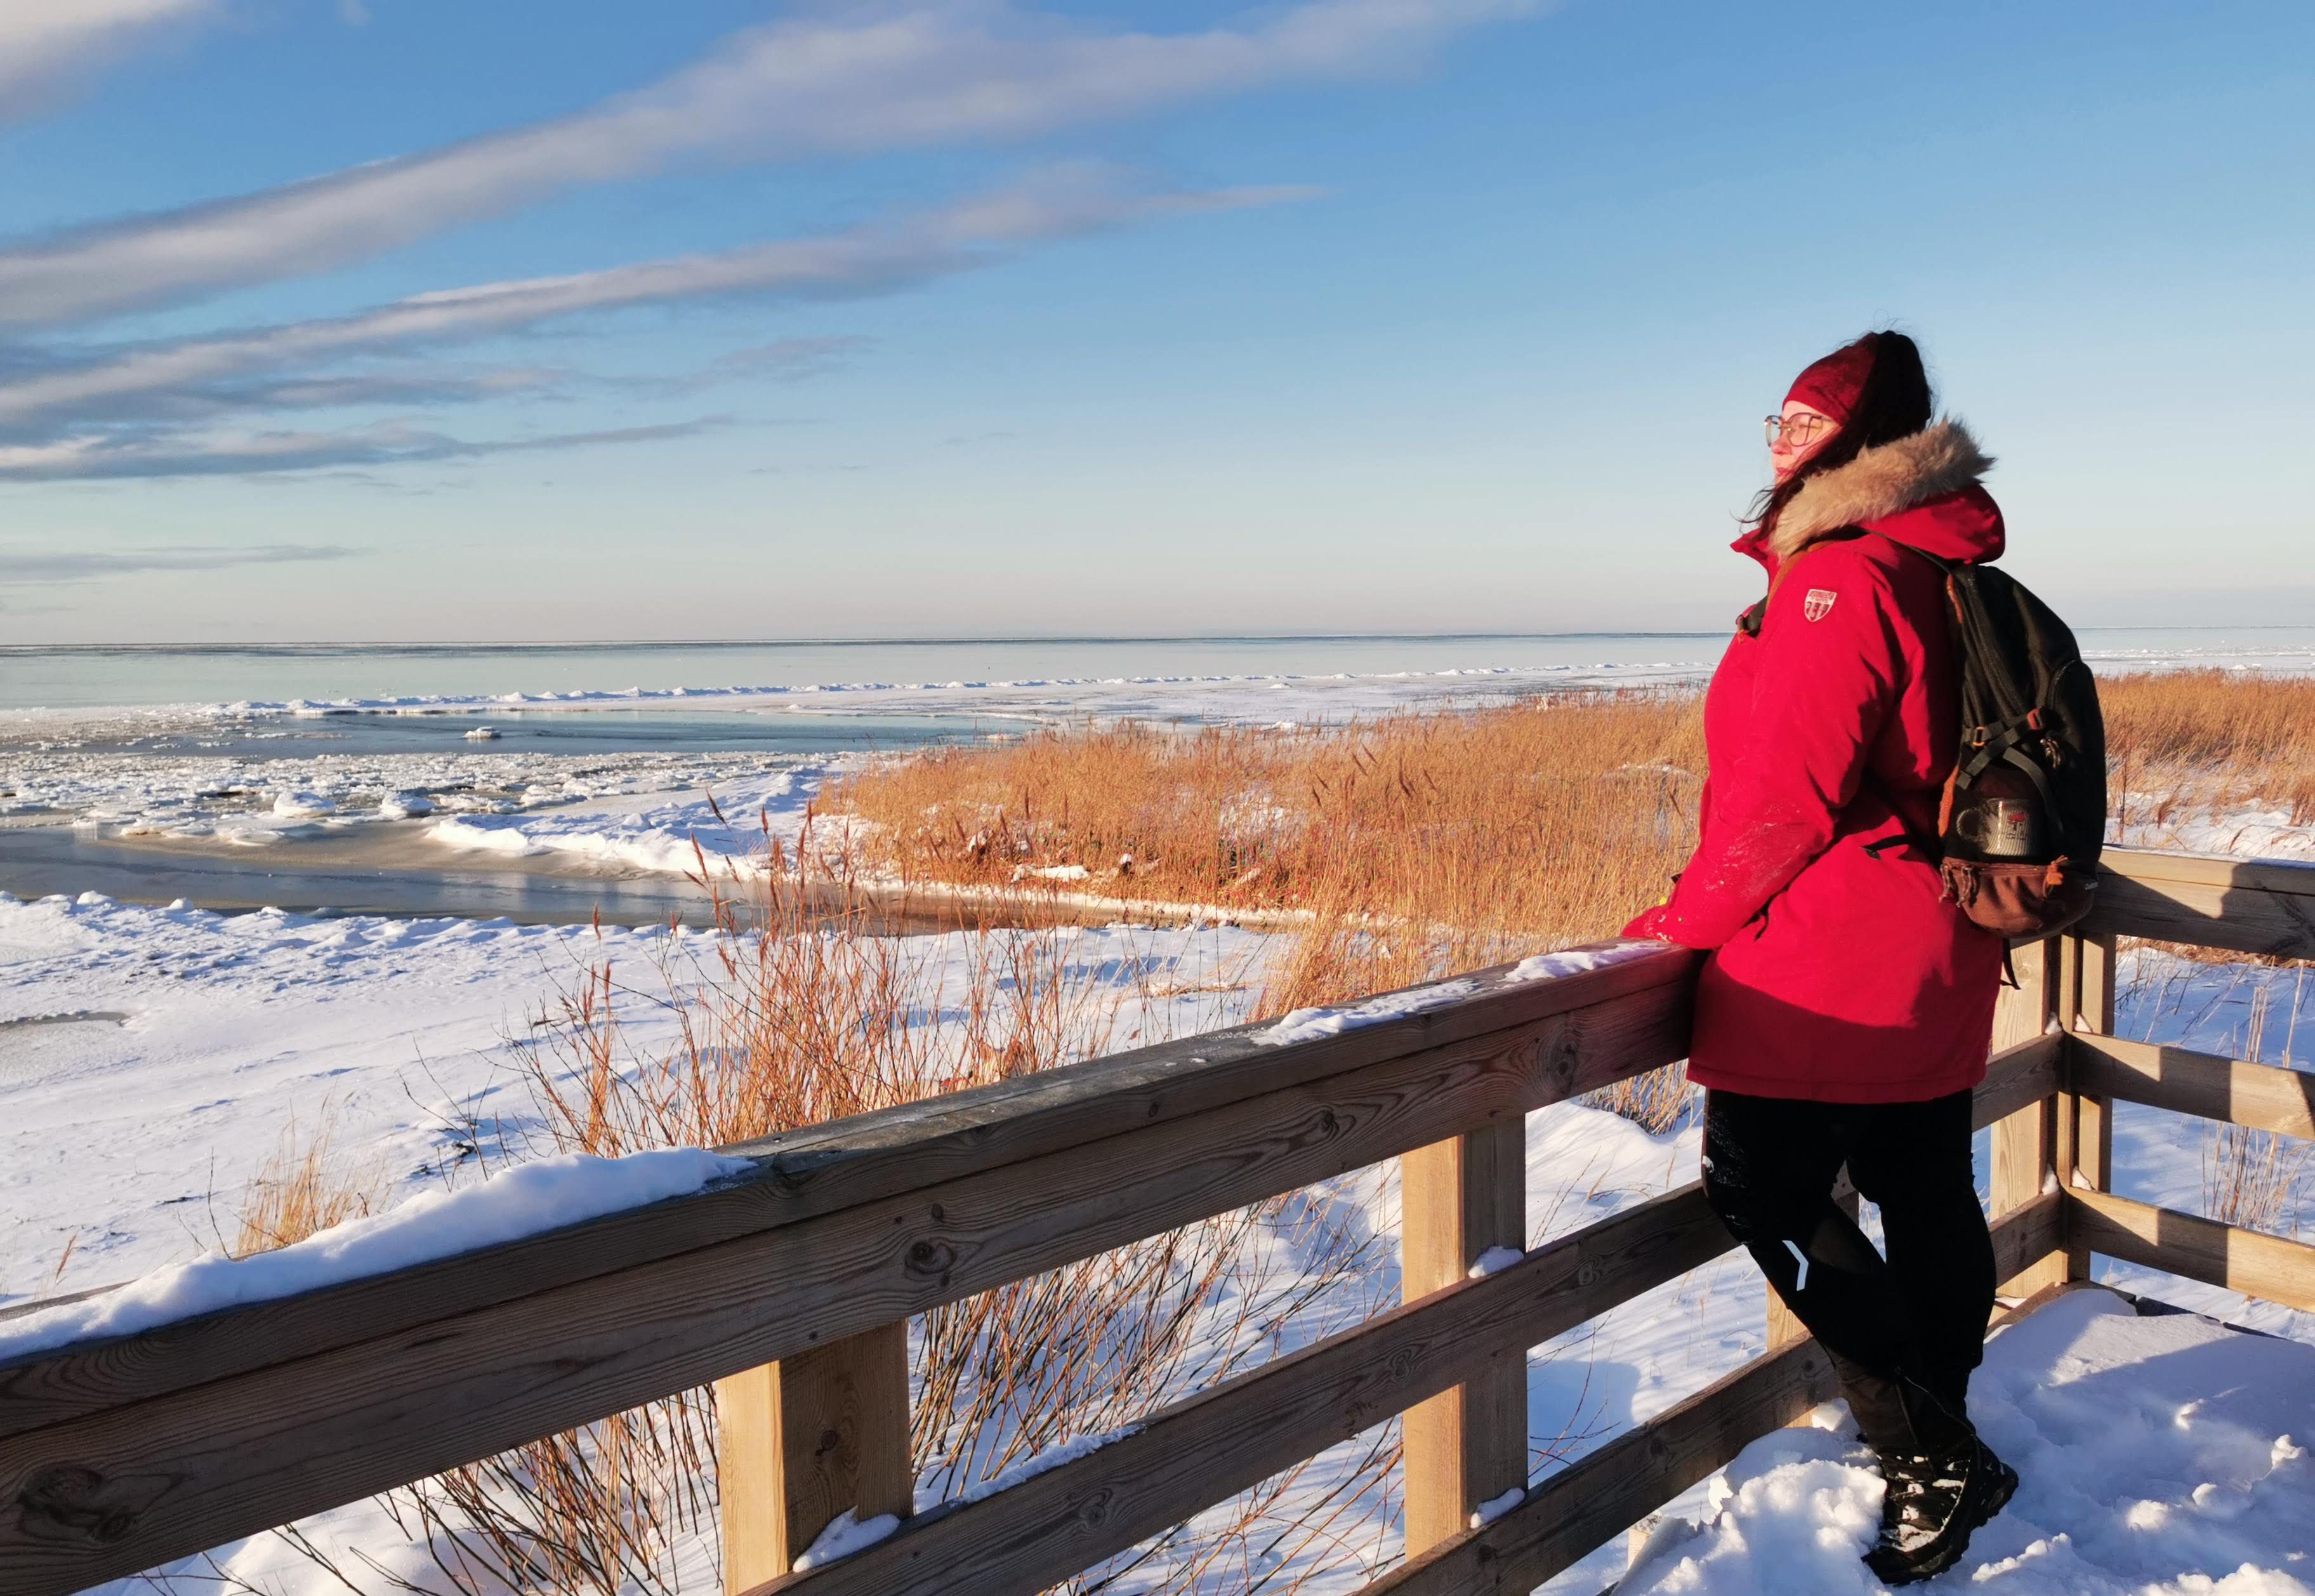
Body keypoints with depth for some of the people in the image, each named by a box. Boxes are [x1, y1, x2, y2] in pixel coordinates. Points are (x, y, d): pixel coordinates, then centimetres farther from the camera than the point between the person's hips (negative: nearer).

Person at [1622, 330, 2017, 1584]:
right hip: (1936, 966, 10)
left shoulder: (1837, 576, -18)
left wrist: (1676, 925, -10)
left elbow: (1787, 795, -22)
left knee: (1764, 1193, 1)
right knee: (1923, 1197, 18)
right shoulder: (1943, 572, 12)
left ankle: (1932, 1454, 9)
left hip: (1827, 977, -10)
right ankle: (1939, 1443, 35)